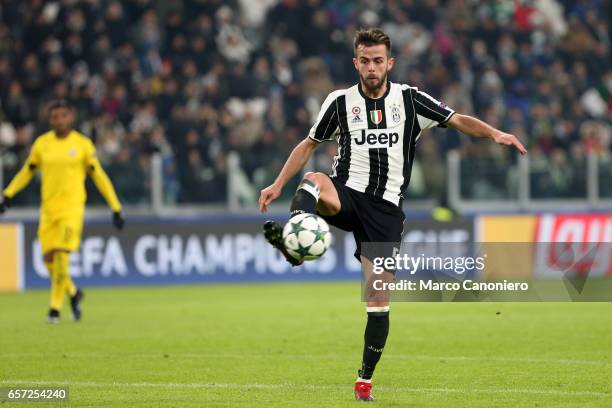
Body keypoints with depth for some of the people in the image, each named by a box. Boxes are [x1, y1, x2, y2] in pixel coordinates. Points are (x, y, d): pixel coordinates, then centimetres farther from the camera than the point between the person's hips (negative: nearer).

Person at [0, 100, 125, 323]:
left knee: (61, 255, -16)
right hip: (48, 208, 3)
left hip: (72, 206, -3)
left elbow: (99, 176, 3)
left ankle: (55, 308, -6)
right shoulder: (41, 144, 5)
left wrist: (116, 208, 2)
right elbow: (27, 171, 16)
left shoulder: (83, 144, -1)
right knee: (49, 258, 2)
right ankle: (73, 293, 28)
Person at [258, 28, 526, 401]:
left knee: (379, 295, -5)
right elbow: (310, 144, 16)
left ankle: (366, 378, 7)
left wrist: (495, 134, -16)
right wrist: (279, 185, 10)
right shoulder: (340, 102, 6)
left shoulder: (410, 99, 4)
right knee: (316, 182, -36)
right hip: (346, 194, 0)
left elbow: (458, 120, 2)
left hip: (386, 207, 0)